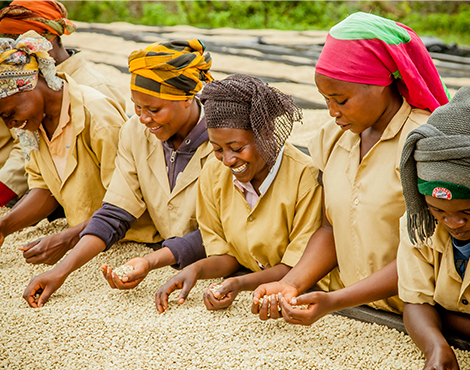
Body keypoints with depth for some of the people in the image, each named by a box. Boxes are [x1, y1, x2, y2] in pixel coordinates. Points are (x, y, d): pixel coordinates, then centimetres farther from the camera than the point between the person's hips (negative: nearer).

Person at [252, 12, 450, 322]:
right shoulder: (333, 137, 8)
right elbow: (332, 228, 11)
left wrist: (335, 301, -20)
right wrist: (292, 284, -5)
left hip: (406, 319, -5)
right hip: (346, 307, 5)